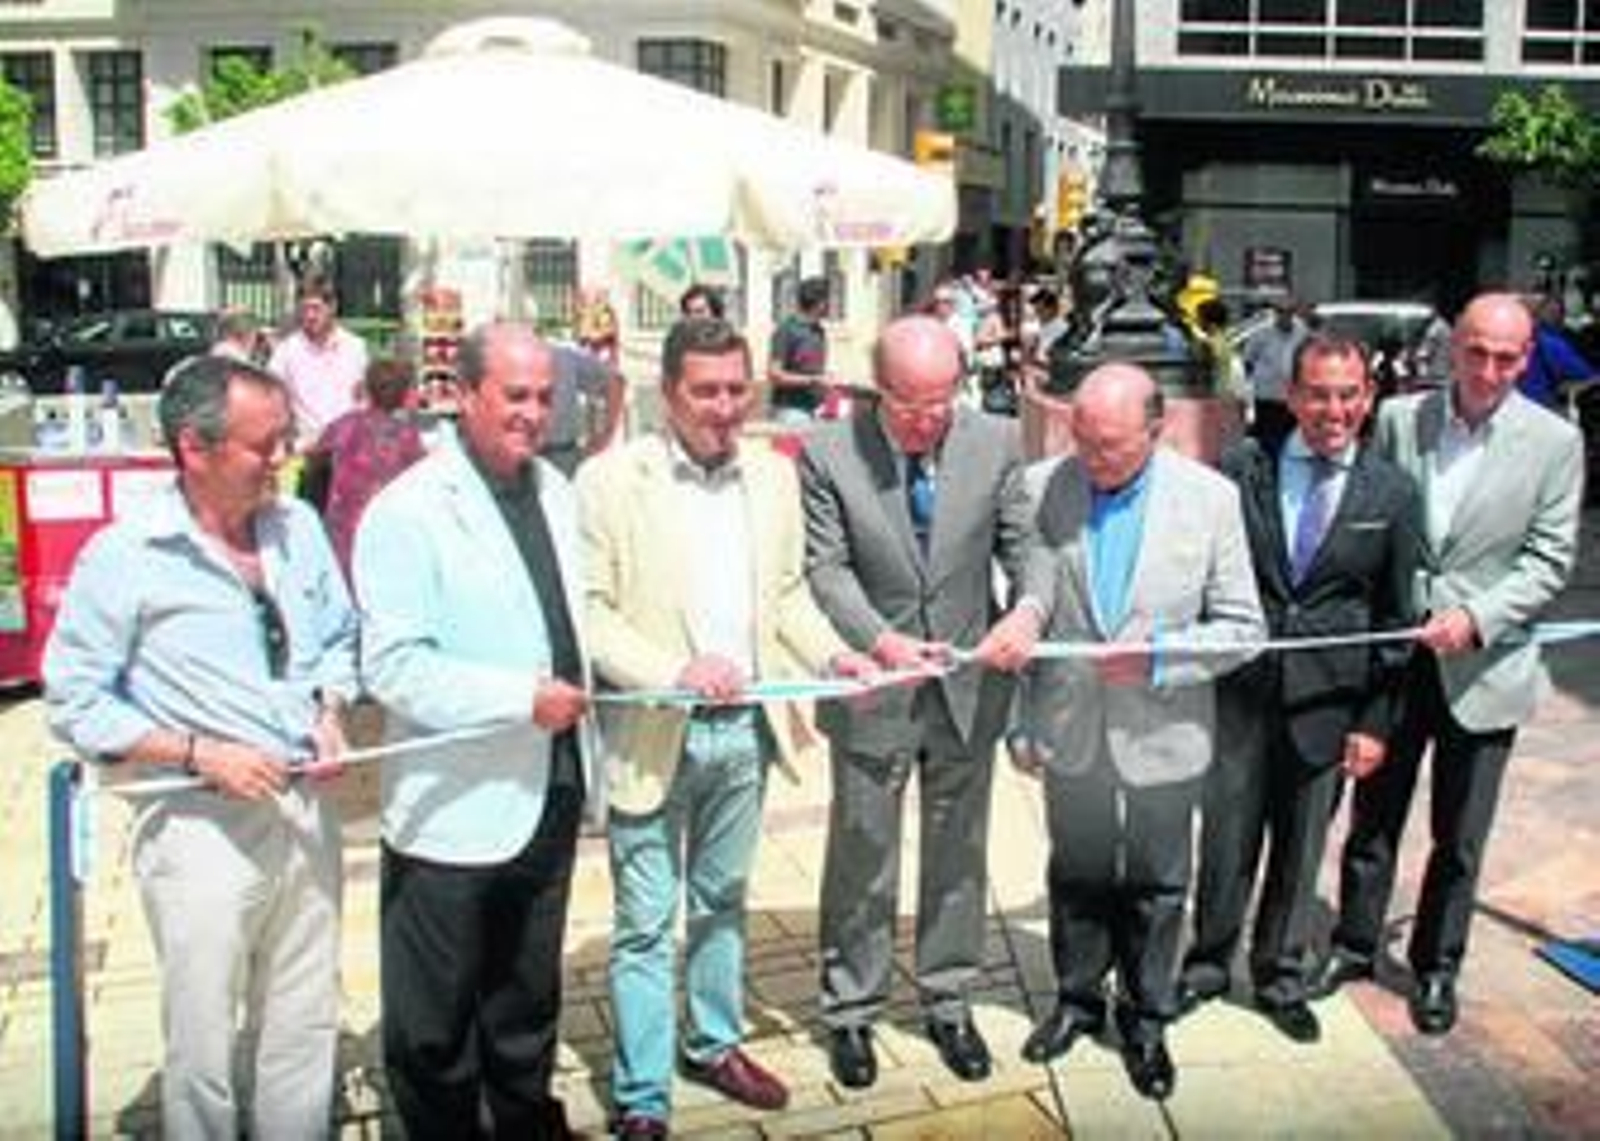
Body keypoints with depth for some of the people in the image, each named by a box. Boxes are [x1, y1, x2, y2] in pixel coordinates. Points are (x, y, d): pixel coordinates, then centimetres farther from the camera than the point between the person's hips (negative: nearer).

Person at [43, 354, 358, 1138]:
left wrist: (330, 709, -3)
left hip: (306, 810, 5)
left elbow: (339, 638, 16)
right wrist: (198, 755, -16)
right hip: (202, 828, -5)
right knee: (204, 1049, 7)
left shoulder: (298, 527, 4)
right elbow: (77, 703, -8)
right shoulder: (123, 558, -12)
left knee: (305, 1027, 16)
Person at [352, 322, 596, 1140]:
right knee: (435, 1015, 10)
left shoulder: (554, 489, 8)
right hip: (454, 808, -7)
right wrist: (524, 698, -23)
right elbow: (393, 665, -20)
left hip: (548, 790, 7)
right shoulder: (408, 510, -16)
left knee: (528, 991, 24)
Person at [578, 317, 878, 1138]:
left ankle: (713, 1044, 40)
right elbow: (590, 610, -13)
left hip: (746, 728, 5)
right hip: (654, 734, -5)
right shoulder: (611, 480, -11)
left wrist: (830, 653, -3)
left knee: (723, 900, 21)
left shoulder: (774, 475, 6)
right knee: (645, 923, 4)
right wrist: (675, 670, -24)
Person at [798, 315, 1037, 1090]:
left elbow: (1022, 545, -2)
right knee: (861, 857, 11)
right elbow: (826, 568, -12)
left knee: (959, 852, 16)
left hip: (968, 682, 2)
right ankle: (851, 1011, 29)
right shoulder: (829, 454, -12)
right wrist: (880, 640, -27)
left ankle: (949, 1002, 34)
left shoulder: (995, 443, -6)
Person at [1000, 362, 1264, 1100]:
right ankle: (1078, 998, 41)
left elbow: (1241, 629, -8)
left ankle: (1145, 1019, 36)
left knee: (1155, 887, 15)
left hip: (1161, 737, -1)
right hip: (1071, 732, 1)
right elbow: (1033, 607, -1)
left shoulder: (1210, 498, -12)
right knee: (1076, 876, 19)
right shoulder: (1056, 487, -9)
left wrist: (1156, 658, -22)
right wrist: (1024, 721, 2)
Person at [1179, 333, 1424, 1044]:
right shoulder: (1240, 469, -3)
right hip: (1239, 691, -1)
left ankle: (1281, 978, 32)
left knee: (1301, 849, 13)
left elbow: (1395, 618, 2)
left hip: (1327, 702, 1)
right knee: (1226, 839, 8)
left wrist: (1376, 721, 0)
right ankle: (1207, 967, 29)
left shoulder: (1393, 494, 0)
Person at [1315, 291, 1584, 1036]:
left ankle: (1437, 966, 30)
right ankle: (1354, 944, 32)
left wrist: (1476, 617, -20)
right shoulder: (1398, 419, -2)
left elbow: (1549, 558, -7)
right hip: (1392, 655, 1)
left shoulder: (1555, 442, -6)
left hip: (1482, 667, -1)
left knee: (1459, 836, 11)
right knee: (1374, 814, 15)